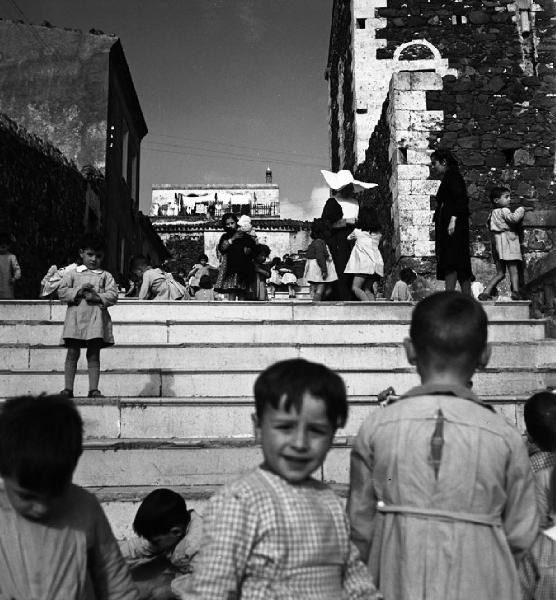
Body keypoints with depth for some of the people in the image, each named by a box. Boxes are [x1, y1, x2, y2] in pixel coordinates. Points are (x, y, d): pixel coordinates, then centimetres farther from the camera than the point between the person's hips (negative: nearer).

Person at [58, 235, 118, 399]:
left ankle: (93, 389, 2)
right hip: (76, 316, 0)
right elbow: (61, 292, 4)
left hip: (96, 317, 0)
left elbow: (113, 295, 0)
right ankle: (68, 388, 3)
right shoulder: (72, 274, 12)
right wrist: (78, 291, -10)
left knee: (94, 354, 1)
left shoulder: (105, 276, 11)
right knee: (72, 353, -1)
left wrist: (97, 297, -14)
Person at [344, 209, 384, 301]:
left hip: (365, 262, -6)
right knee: (368, 291, 6)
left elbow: (349, 237, 21)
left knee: (355, 287, -8)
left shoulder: (358, 231, 4)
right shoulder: (378, 233, 15)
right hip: (377, 263, 6)